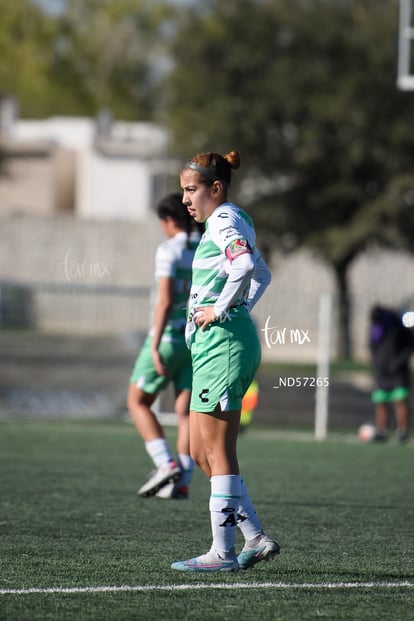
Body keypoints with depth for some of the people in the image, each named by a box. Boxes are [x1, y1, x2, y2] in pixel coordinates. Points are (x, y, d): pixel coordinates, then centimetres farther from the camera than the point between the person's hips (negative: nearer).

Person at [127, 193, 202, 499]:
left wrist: (155, 347, -19)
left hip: (170, 337, -6)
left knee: (138, 402, 9)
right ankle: (181, 483, 0)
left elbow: (165, 301, -18)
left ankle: (166, 464, -7)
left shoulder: (170, 250, -10)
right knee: (186, 411, 6)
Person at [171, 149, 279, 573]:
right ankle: (256, 539, 10)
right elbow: (262, 274, 32)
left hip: (222, 343, -10)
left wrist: (220, 309, -20)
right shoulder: (234, 221, 19)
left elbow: (245, 265, -30)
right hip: (216, 346, 10)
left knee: (216, 451, -7)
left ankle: (223, 552, -4)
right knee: (201, 453, 10)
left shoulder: (223, 220, -11)